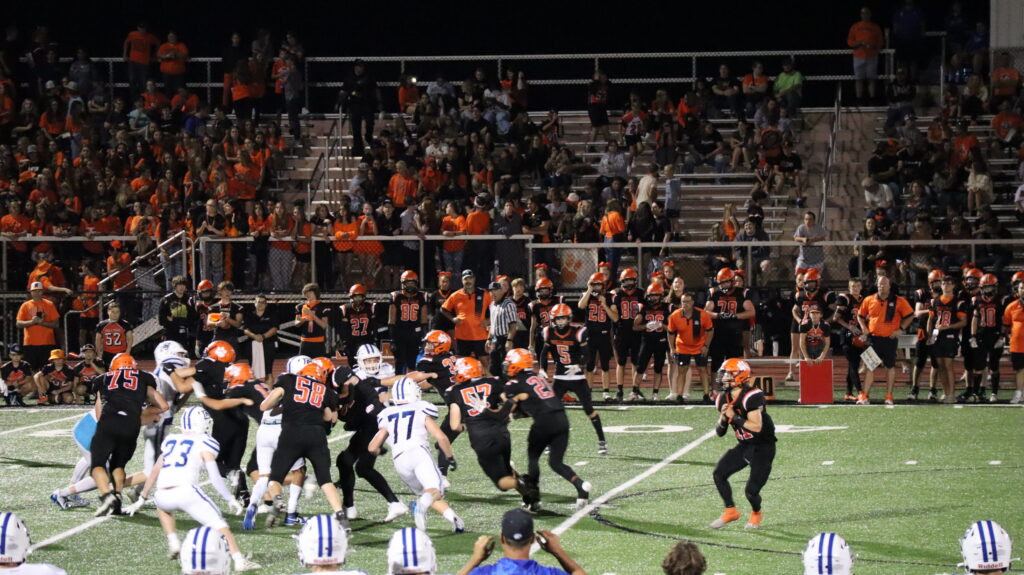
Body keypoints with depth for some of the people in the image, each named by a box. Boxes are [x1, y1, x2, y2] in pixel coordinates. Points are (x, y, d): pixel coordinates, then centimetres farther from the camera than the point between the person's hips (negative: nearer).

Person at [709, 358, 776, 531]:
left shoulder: (751, 396, -24)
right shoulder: (724, 399, 1)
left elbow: (756, 427, -32)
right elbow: (720, 432, 7)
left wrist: (734, 417, -28)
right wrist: (723, 419, -14)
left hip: (763, 447, -7)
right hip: (744, 446, 7)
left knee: (751, 490, -10)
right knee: (719, 474, -6)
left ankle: (756, 513, 24)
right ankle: (730, 511, 11)